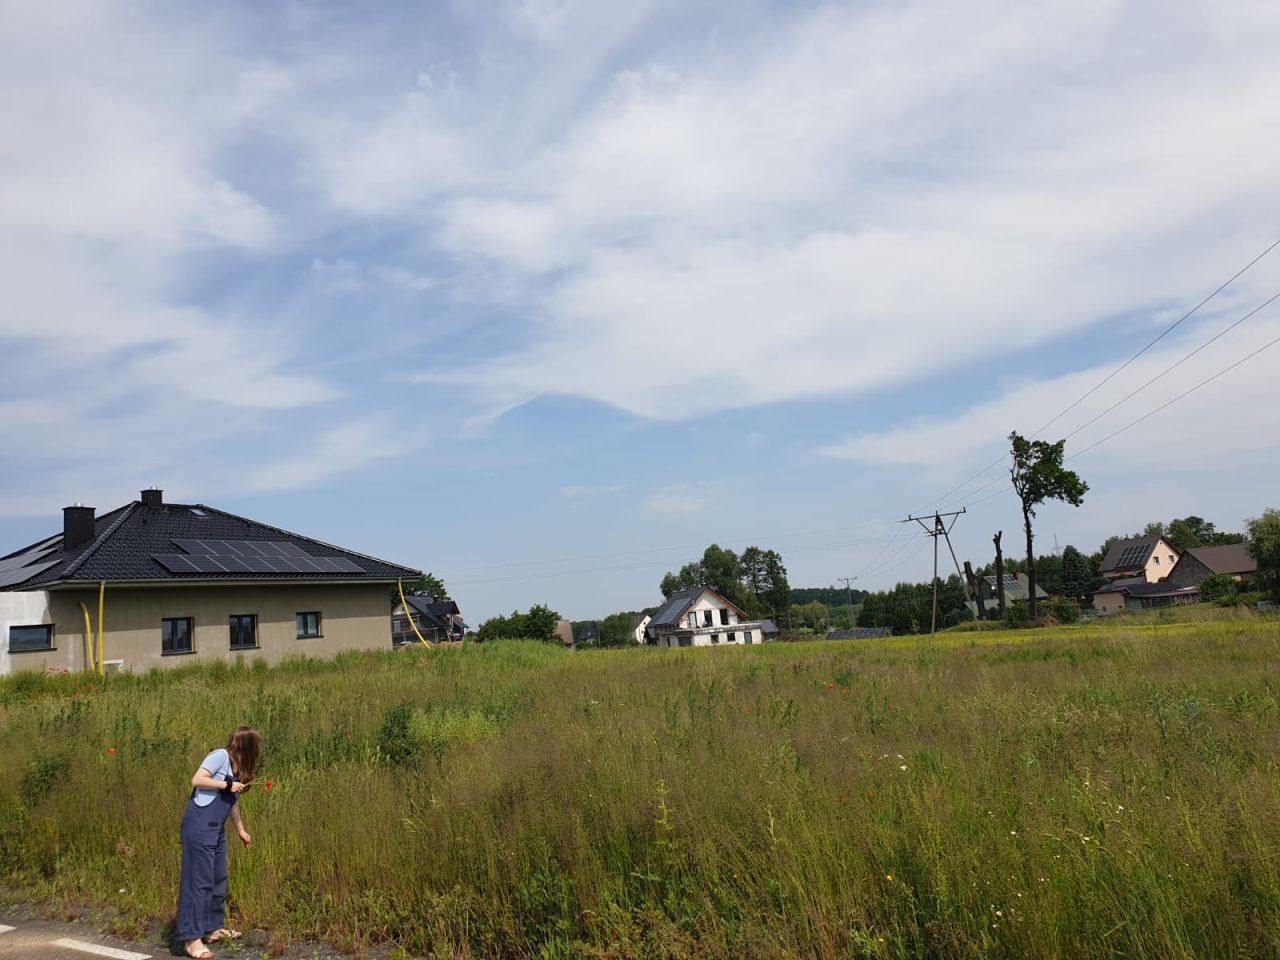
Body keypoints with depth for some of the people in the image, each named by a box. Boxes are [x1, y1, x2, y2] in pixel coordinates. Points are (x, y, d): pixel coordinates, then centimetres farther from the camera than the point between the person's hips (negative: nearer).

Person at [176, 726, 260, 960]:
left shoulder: (238, 767, 17)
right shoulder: (220, 756, -8)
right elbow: (197, 780, -18)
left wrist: (241, 831, 30)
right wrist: (226, 785, -13)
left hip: (217, 828, 9)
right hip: (199, 825, -9)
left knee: (218, 879, 15)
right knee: (199, 880, -9)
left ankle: (212, 928, 27)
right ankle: (191, 938, -6)